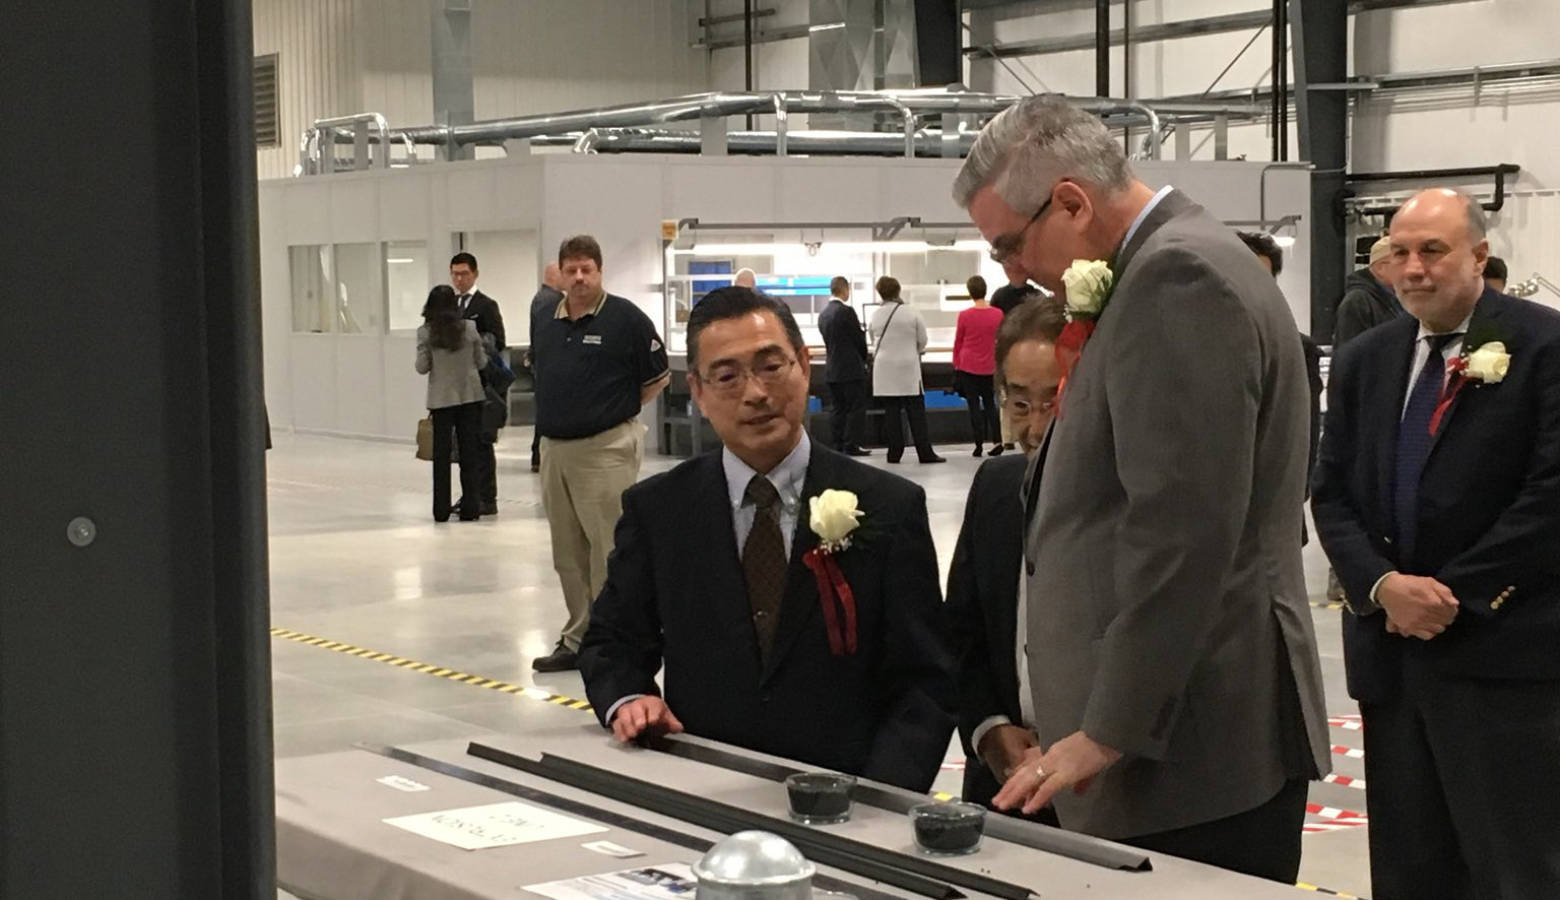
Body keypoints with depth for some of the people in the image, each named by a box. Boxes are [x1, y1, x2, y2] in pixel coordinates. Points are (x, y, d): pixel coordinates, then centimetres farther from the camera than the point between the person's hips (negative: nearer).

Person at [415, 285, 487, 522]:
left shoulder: (425, 333, -7)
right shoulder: (469, 328, -4)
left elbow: (422, 367, -5)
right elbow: (481, 362, 3)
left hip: (441, 398, -1)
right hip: (470, 394, 1)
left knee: (441, 453, 7)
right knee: (470, 452, 7)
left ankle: (441, 509, 9)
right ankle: (470, 507, 6)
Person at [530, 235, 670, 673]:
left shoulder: (625, 318, -6)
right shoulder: (547, 324, 11)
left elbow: (658, 377, 0)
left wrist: (618, 410, 3)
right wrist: (564, 412, 13)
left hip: (605, 448, -7)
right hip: (554, 446, 7)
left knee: (608, 550, -6)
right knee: (568, 553, 13)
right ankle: (577, 639, 22)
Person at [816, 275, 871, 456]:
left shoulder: (823, 314, 9)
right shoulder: (846, 311, -14)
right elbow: (860, 339, -10)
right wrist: (863, 360, 9)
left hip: (831, 369, 7)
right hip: (850, 368, -7)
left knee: (838, 408, 10)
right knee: (856, 408, -2)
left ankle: (839, 445, 10)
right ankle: (851, 446, -5)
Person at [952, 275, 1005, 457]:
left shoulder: (964, 315, -10)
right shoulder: (998, 314, -5)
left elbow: (957, 343, -1)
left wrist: (956, 364, 12)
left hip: (968, 366, -2)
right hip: (989, 366, 2)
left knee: (974, 405, 4)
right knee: (990, 403, 13)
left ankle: (979, 444, 2)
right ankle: (997, 441, 1)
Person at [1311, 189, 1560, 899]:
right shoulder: (1363, 361, 13)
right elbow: (1332, 494, 10)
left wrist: (1455, 597, -12)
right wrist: (1381, 585, -8)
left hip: (1502, 656, -5)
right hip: (1390, 651, 6)